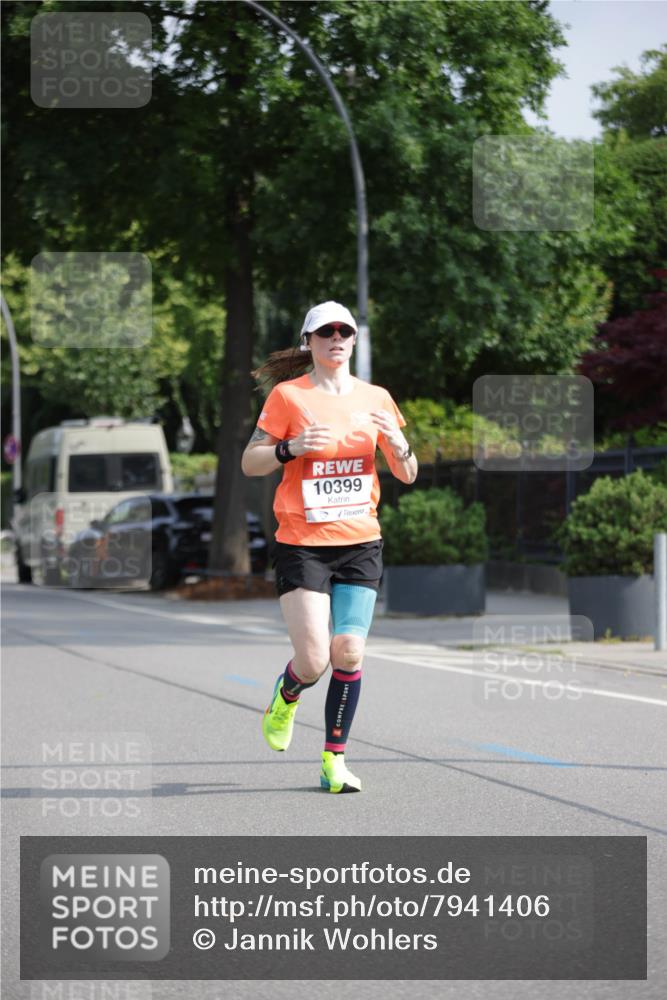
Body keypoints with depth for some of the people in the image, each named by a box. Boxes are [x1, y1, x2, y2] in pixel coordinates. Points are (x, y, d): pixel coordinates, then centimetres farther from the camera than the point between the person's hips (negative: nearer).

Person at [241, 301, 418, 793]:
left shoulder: (376, 398, 8)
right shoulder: (288, 395, -2)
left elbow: (407, 476, 12)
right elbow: (249, 463, 0)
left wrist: (399, 446, -10)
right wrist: (291, 448, -18)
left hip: (361, 544, 3)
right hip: (302, 545, -3)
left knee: (348, 652, -6)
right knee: (314, 661, -9)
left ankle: (335, 759, 7)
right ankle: (286, 695, 27)